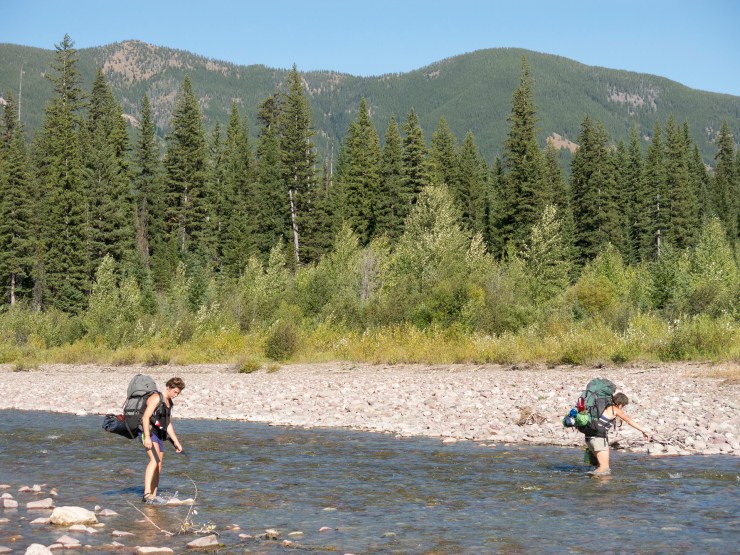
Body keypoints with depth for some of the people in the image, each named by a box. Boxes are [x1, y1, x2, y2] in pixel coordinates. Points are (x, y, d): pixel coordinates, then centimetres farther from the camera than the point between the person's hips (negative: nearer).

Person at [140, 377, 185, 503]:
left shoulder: (169, 403, 18)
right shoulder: (156, 398, -11)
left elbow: (168, 425, 24)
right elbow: (146, 417, -20)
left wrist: (176, 442, 21)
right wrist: (147, 437, -29)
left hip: (158, 435, 10)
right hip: (148, 433, -10)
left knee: (159, 467, 9)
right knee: (155, 460, -27)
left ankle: (153, 496, 16)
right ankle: (147, 494, -37)